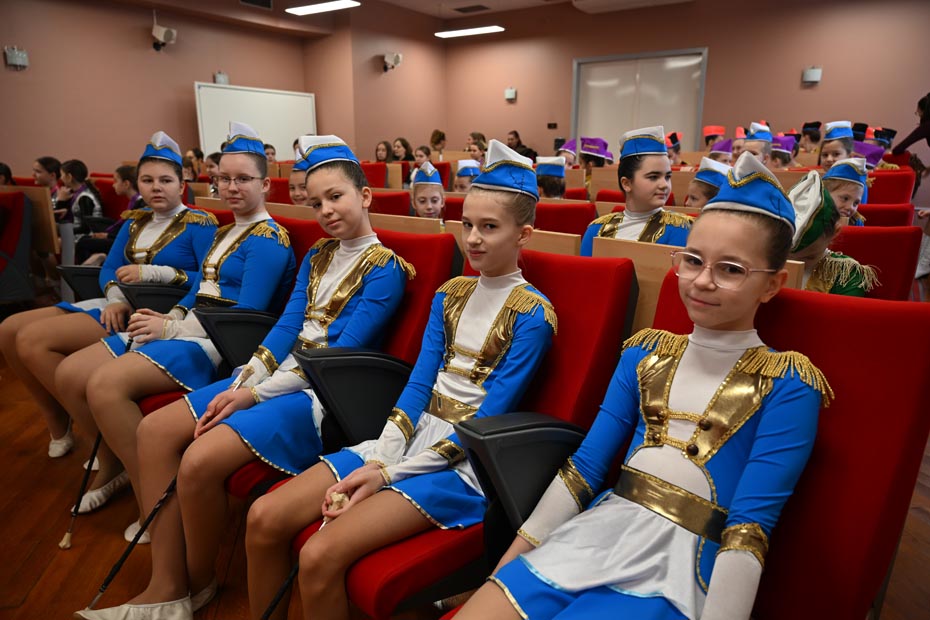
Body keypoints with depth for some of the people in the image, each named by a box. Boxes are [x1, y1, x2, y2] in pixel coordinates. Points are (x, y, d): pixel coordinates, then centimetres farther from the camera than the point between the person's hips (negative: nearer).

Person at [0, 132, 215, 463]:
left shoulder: (198, 225, -5)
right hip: (119, 307, 9)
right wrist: (116, 298, -11)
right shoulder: (135, 221, 17)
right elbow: (108, 270, 12)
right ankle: (58, 426, 12)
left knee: (32, 339, -19)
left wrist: (153, 272, -23)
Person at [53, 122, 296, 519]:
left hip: (219, 342, -9)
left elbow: (248, 315, -18)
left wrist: (170, 329, -13)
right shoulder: (223, 234, 19)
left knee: (106, 384, -26)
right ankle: (114, 463, 21)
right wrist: (168, 317, -1)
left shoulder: (268, 240, -10)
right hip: (186, 328, 9)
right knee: (69, 374, 1)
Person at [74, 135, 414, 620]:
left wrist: (254, 396, -15)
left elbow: (341, 355, -16)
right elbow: (285, 328, 7)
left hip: (323, 393, -8)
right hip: (281, 375, 8)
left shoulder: (384, 267, -10)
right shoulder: (317, 257, 13)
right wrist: (240, 385, -8)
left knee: (201, 460, -23)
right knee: (155, 429, -2)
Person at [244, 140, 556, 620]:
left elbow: (488, 419, -13)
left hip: (465, 460, -6)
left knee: (321, 556, -23)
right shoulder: (450, 294, 10)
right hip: (415, 434, 6)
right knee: (264, 517, -6)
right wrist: (379, 458, -10)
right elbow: (418, 384, 5)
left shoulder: (532, 314, -9)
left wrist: (389, 474, -15)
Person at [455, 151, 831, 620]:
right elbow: (585, 466, 7)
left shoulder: (787, 385, -4)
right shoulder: (645, 352, 8)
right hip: (594, 535, 4)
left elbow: (750, 526, -10)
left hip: (680, 567, -4)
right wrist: (510, 561, 6)